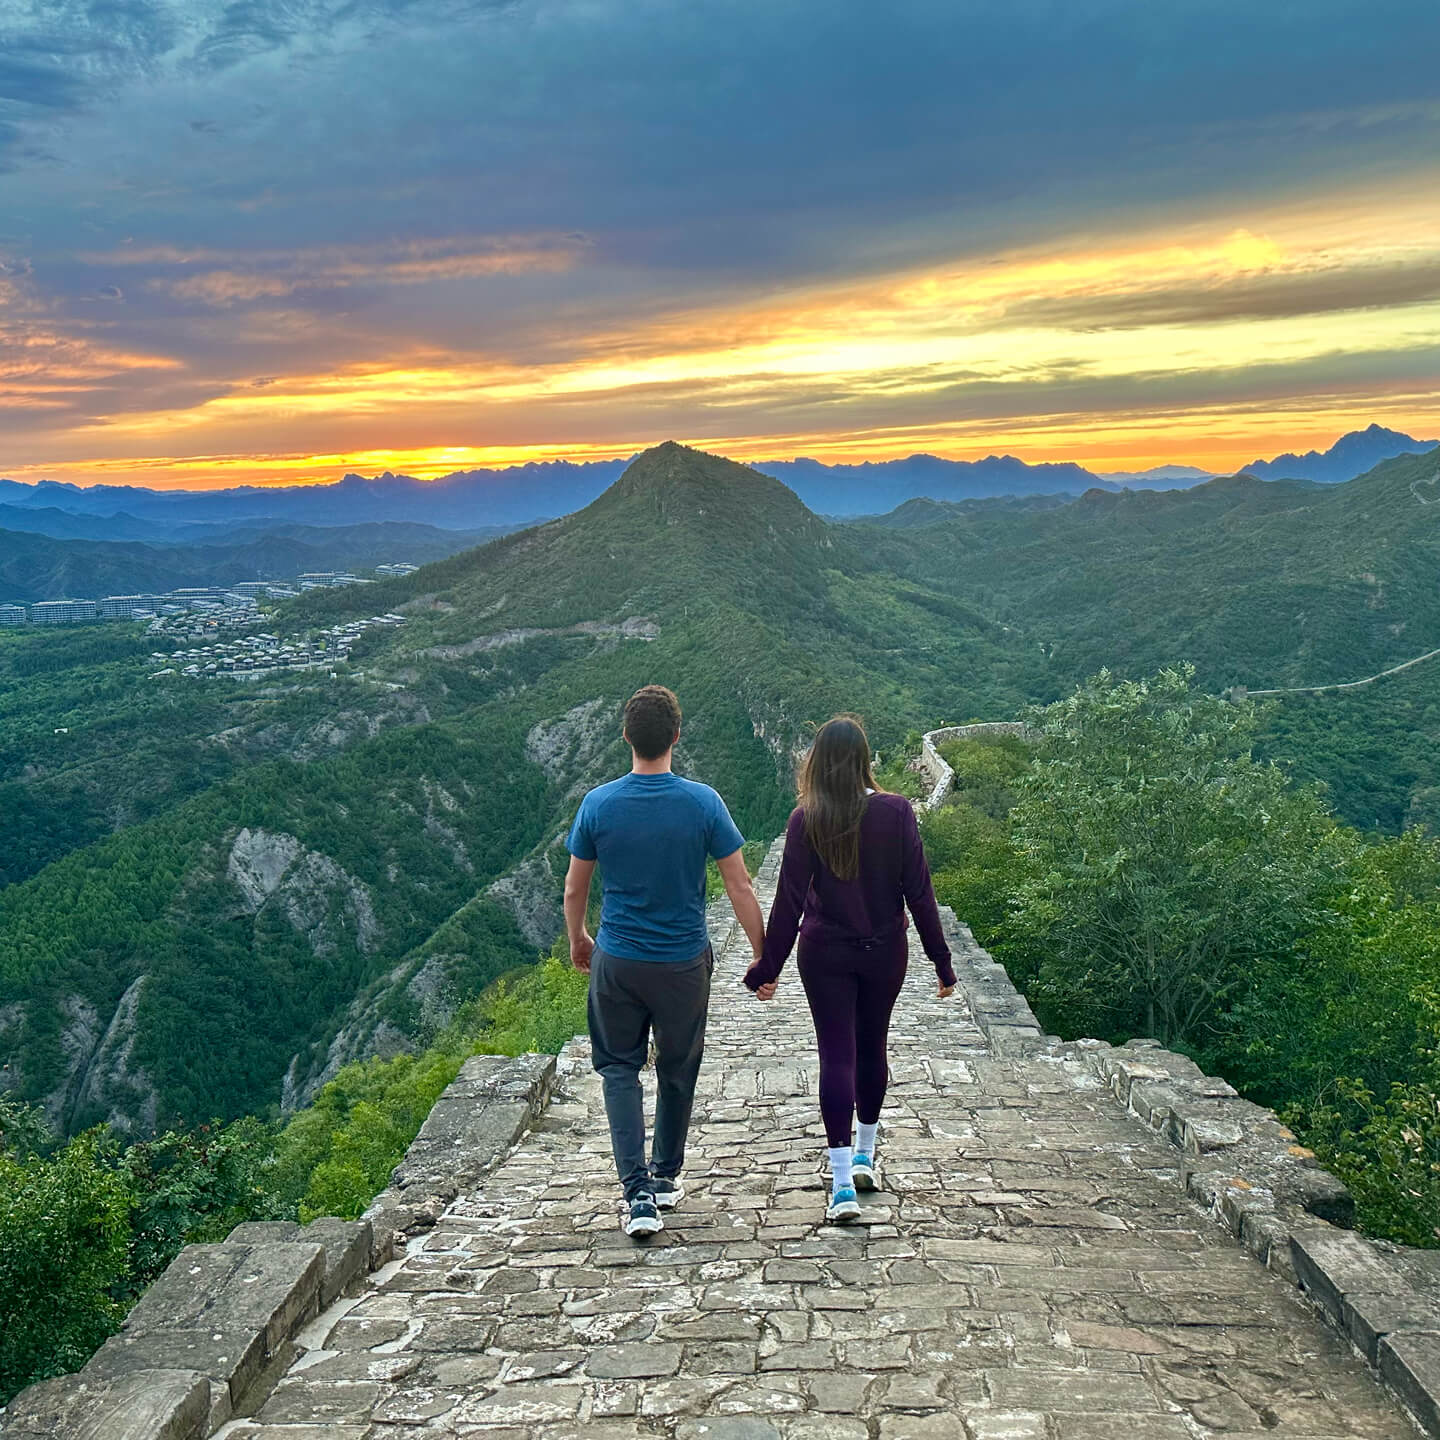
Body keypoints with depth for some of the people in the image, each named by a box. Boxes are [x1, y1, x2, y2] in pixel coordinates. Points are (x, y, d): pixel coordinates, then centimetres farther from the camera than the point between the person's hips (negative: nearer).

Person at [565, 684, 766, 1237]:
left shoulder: (598, 804, -10)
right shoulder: (703, 802, -12)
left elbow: (574, 890, 1)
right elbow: (740, 887, -9)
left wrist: (577, 942, 20)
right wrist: (763, 956, 3)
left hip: (617, 962, 0)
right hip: (685, 962, 0)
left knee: (620, 1069, 13)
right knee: (677, 1069, 19)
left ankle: (638, 1192, 1)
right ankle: (667, 1177, 34)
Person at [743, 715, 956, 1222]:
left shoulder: (806, 819, -11)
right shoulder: (896, 811, -8)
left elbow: (790, 898, -9)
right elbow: (918, 891, -6)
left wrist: (768, 965, -1)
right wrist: (941, 960, 2)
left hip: (825, 954, -1)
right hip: (885, 951, 2)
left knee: (837, 1055, 1)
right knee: (872, 1048, 19)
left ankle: (842, 1183, -4)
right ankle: (864, 1155, 34)